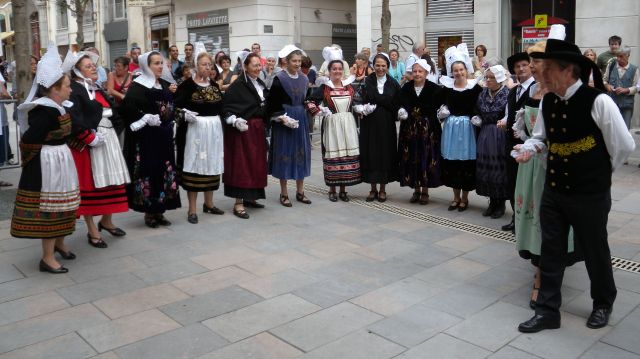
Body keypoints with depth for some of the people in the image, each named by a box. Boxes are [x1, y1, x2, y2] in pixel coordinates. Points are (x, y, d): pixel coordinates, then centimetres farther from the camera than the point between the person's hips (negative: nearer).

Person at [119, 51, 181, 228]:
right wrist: (146, 119, -20)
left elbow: (172, 107, 19)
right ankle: (149, 212, 9)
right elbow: (127, 109, -17)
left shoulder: (166, 84, 11)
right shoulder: (138, 86, -8)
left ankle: (159, 211, 18)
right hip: (146, 137, -6)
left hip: (164, 136, 6)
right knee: (148, 171, -2)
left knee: (164, 171, 8)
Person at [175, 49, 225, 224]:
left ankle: (209, 203, 25)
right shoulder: (187, 85, -6)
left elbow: (220, 106, 18)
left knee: (212, 165, 11)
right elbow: (177, 107, -11)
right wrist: (185, 114, -28)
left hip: (214, 129, 6)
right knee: (194, 166, -3)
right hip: (194, 129, -6)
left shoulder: (214, 85, 12)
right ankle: (192, 209, 4)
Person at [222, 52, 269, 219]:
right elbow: (226, 106, -15)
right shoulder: (238, 85, -11)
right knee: (241, 164, -6)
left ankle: (249, 197, 24)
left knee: (256, 163, 11)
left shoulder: (261, 84, 12)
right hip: (242, 129, -8)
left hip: (258, 129, 8)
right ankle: (238, 203, -1)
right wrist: (235, 120, -29)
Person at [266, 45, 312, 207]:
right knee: (285, 154, 0)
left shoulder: (304, 79, 8)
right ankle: (284, 194, 9)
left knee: (301, 154, 8)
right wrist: (283, 118, -17)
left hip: (301, 120, 5)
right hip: (283, 122, -5)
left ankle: (300, 191, 18)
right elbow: (272, 104, -10)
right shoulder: (279, 79, -9)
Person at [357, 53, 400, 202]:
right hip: (369, 124, 0)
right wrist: (363, 109, -21)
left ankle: (382, 189, 17)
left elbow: (397, 105, 3)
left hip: (387, 124, 0)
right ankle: (373, 189, 17)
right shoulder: (366, 82, 0)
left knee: (385, 154, 4)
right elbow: (358, 101, -2)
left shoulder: (393, 84, 3)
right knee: (370, 154, 3)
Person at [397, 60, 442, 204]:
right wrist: (402, 113, -18)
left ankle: (425, 191, 11)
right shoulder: (406, 88, 6)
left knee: (426, 158, 0)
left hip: (429, 129, -3)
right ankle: (416, 190, 17)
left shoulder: (434, 88, -3)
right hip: (410, 129, 3)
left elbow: (437, 106, -7)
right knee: (412, 159, 4)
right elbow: (402, 104, 0)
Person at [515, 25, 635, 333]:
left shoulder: (598, 102, -20)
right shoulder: (547, 102, -1)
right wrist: (528, 148, -9)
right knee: (550, 251, 9)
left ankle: (602, 304, 39)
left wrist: (600, 172, 2)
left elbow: (624, 146, -11)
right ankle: (547, 311, 22)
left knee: (594, 252, 14)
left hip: (590, 195, -5)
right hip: (553, 191, 5)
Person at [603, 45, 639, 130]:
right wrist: (607, 85, -7)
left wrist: (626, 90, -17)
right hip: (612, 102, 1)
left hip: (627, 104, -1)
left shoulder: (634, 69, -1)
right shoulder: (611, 66, 5)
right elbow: (604, 79, 14)